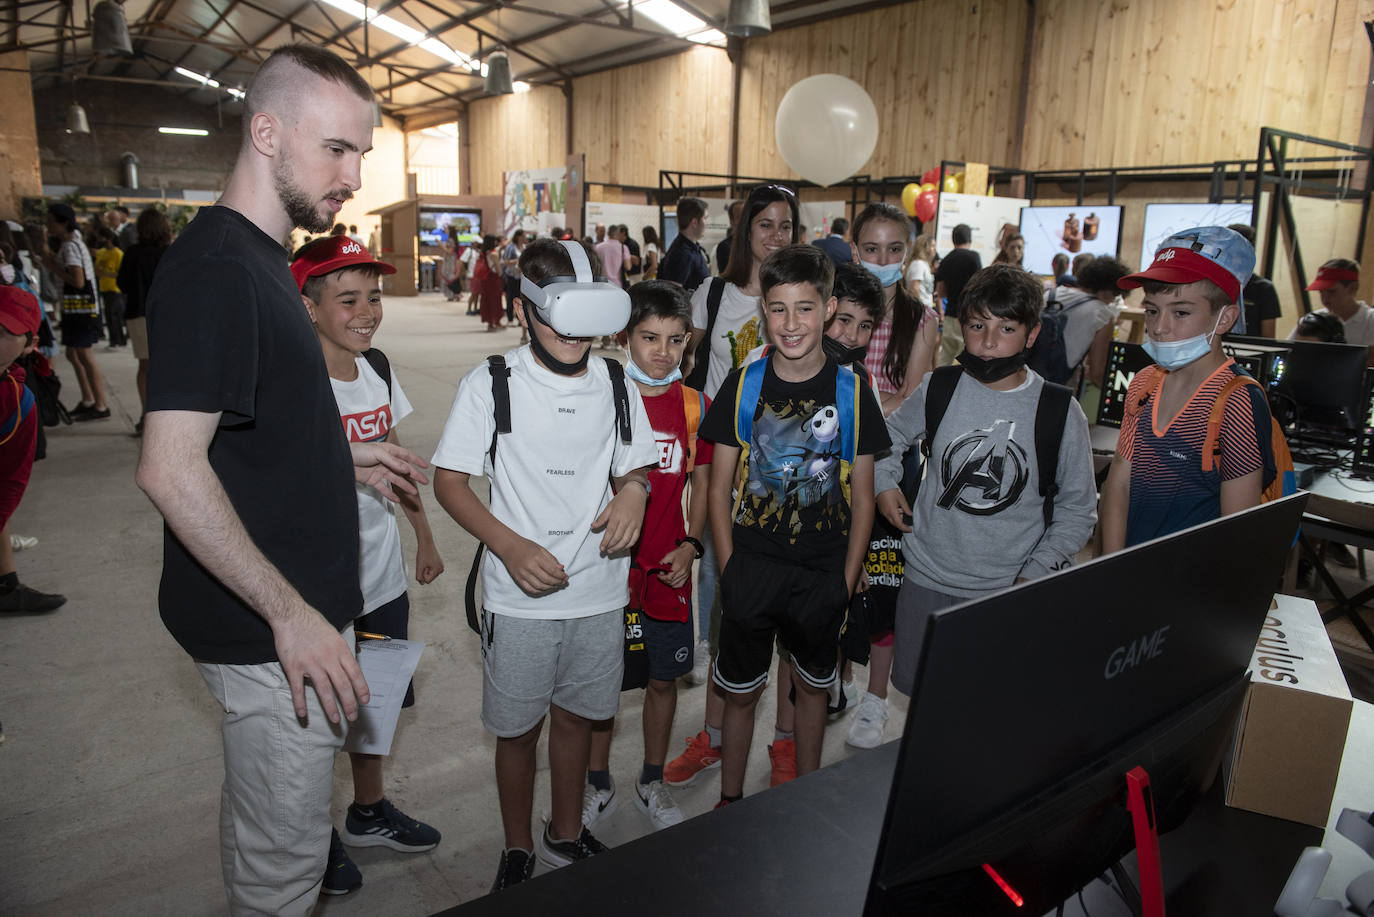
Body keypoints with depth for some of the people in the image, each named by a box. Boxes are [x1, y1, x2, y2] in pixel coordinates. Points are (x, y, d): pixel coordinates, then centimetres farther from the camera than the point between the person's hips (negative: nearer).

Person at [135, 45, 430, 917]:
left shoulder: (258, 255, 11)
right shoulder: (215, 269, -21)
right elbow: (171, 469, -27)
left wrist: (345, 457, 11)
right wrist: (291, 617, -24)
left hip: (290, 612, 10)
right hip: (270, 631, -9)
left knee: (263, 823, 26)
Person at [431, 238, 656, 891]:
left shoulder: (616, 386, 1)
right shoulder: (491, 385, -9)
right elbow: (449, 482, -7)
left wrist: (632, 492, -13)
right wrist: (512, 547, -21)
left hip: (599, 593, 3)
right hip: (519, 598, -3)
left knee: (575, 716, 20)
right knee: (518, 729, 12)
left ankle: (567, 835, 44)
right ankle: (518, 850, 37)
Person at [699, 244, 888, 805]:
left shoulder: (852, 392, -5)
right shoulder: (743, 386, -5)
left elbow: (862, 499, 0)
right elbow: (719, 488, -1)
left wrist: (847, 579, -3)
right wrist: (729, 569, -5)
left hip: (822, 573, 1)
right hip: (751, 565, 0)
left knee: (811, 686, 18)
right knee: (741, 691, 12)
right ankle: (730, 799, 34)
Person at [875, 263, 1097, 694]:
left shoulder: (1060, 412, -9)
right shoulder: (938, 388, -3)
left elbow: (1078, 510, -1)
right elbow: (891, 435, 18)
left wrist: (1034, 575, -10)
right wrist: (884, 483, 3)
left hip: (1008, 591, -2)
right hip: (927, 577, 2)